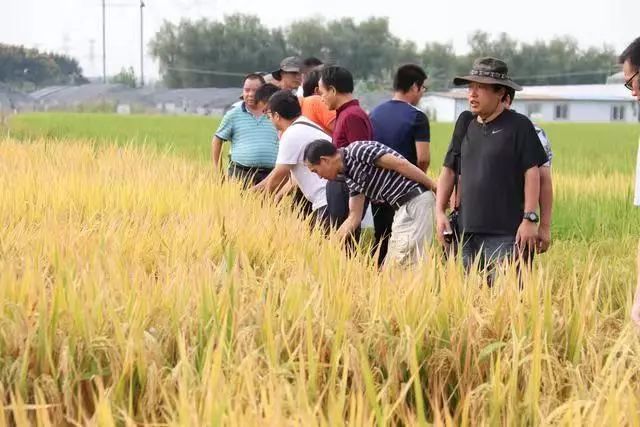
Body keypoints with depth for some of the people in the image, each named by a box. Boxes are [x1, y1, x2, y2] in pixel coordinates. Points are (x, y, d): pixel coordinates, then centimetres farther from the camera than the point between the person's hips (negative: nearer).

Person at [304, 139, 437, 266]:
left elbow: (401, 164, -14)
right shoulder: (350, 175, 15)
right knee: (390, 267, 13)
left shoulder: (357, 150, -12)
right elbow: (354, 217, 19)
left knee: (403, 264, -9)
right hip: (403, 207, 9)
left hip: (416, 202, -9)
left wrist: (435, 187, -11)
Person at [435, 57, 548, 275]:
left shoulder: (519, 126, -2)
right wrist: (440, 212, 9)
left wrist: (530, 218, -11)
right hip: (468, 231, 6)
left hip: (505, 234, -6)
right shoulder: (466, 128, 15)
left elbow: (532, 173, -5)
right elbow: (449, 170, 19)